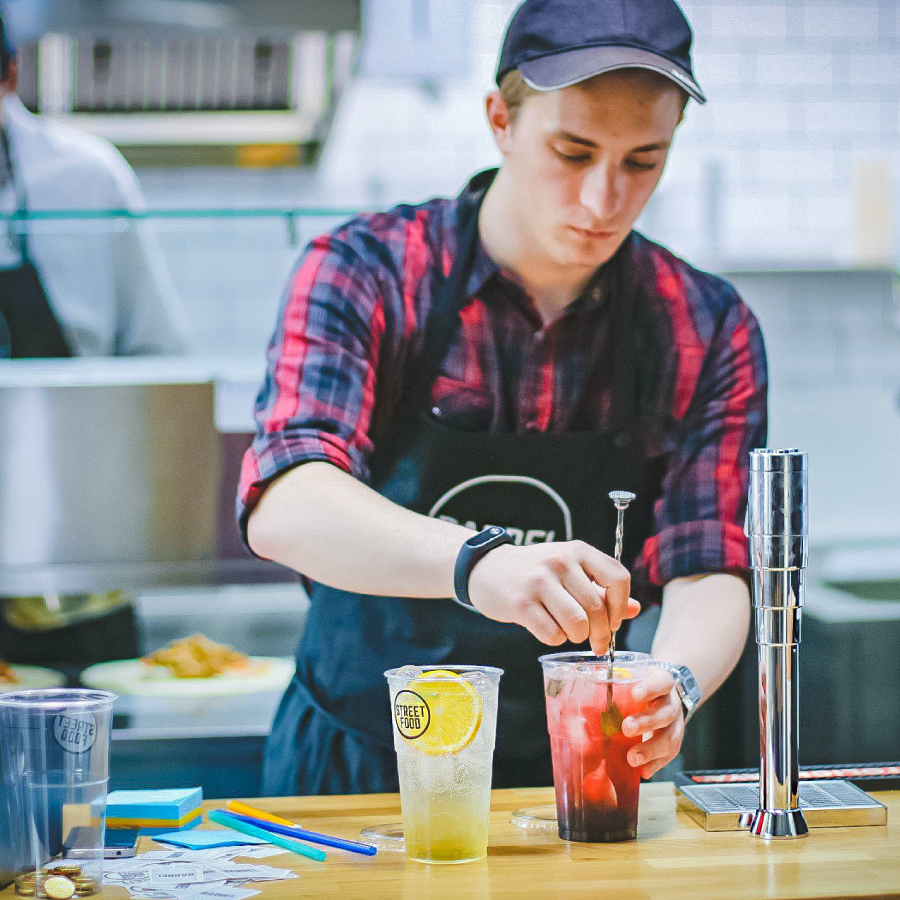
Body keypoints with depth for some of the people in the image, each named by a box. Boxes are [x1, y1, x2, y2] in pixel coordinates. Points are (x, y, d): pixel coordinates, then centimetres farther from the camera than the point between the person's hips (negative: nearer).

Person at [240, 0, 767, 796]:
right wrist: (474, 560, -44)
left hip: (575, 786, 5)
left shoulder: (709, 332, 0)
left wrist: (674, 685, -29)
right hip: (357, 777, -4)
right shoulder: (363, 275, -10)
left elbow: (709, 574, -5)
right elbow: (285, 508, -25)